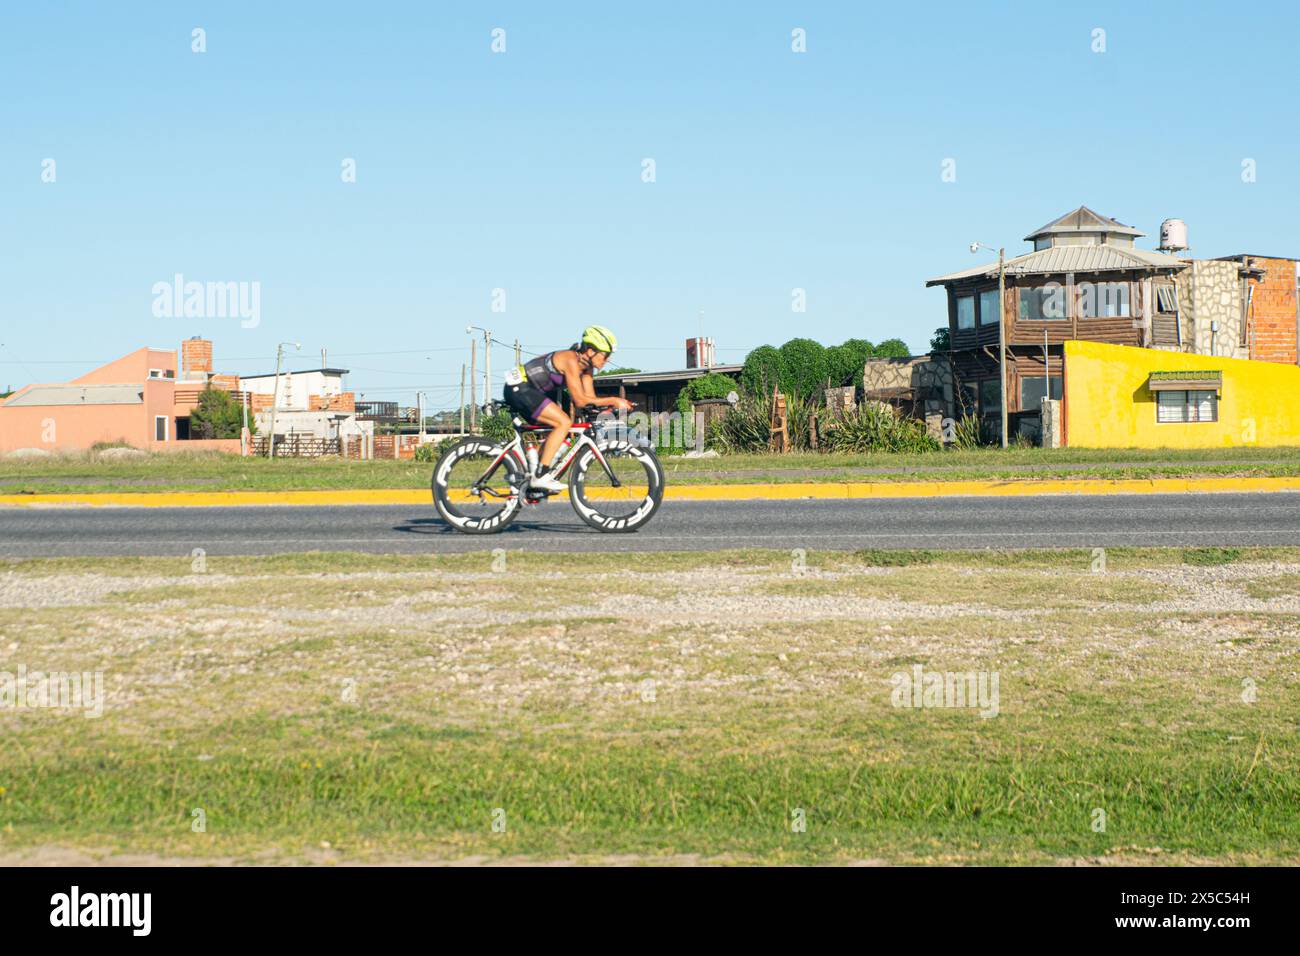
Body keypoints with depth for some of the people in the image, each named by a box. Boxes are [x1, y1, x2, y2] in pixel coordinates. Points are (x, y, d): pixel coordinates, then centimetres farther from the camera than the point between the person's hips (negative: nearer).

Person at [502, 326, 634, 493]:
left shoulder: (586, 366, 7)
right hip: (519, 389, -10)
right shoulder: (571, 360, -21)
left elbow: (590, 398, 6)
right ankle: (541, 476, -18)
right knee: (564, 422, -18)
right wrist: (612, 400, -23)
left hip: (527, 391, 10)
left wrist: (613, 403, -9)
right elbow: (580, 401, -25)